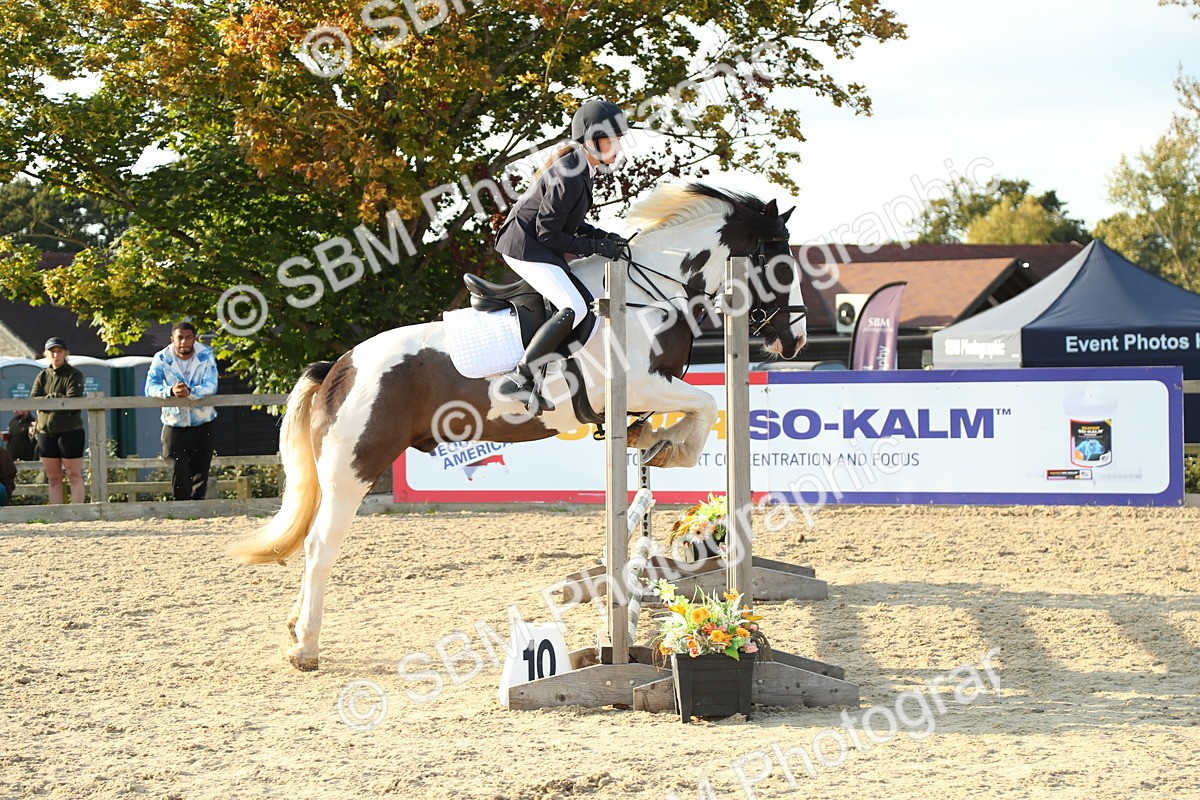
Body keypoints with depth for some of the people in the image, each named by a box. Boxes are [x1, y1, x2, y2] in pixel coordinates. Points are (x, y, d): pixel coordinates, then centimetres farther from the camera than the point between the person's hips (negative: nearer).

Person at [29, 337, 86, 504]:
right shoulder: (42, 376, 13)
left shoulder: (74, 375, -2)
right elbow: (33, 401, -2)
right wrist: (56, 398, -14)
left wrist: (48, 399, -10)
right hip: (46, 432, 5)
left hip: (70, 431, -5)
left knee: (74, 475, -3)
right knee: (53, 478, 8)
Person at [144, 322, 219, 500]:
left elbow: (211, 385, -19)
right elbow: (150, 387, -17)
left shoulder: (206, 356, -7)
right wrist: (171, 391, -38)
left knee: (201, 471, 7)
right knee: (178, 472, -9)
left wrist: (190, 392, -38)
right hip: (174, 423, -1)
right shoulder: (162, 358, -7)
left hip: (202, 424, 1)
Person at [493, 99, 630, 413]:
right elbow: (548, 232, -22)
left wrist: (604, 237, 6)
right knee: (573, 308, -22)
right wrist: (595, 248, -17)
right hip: (525, 245, -11)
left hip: (536, 244, 11)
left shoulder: (578, 168, 8)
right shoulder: (570, 177, -23)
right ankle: (518, 380, -22)